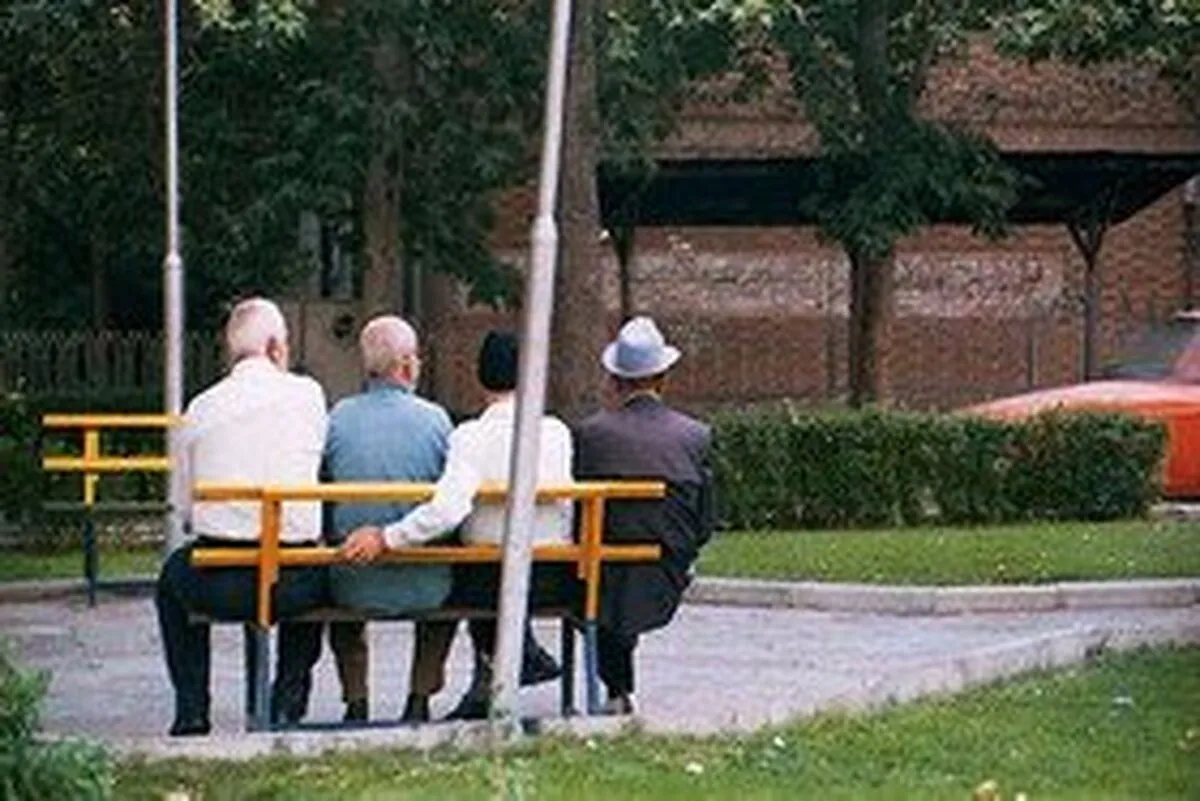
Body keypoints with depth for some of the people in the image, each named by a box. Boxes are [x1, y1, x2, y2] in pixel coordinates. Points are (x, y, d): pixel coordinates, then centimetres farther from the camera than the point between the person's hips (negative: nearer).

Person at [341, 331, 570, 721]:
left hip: (488, 579, -3)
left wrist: (385, 538, -25)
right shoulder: (557, 432, -6)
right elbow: (569, 511, -1)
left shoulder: (471, 436, -17)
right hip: (552, 579, 3)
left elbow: (448, 508, -30)